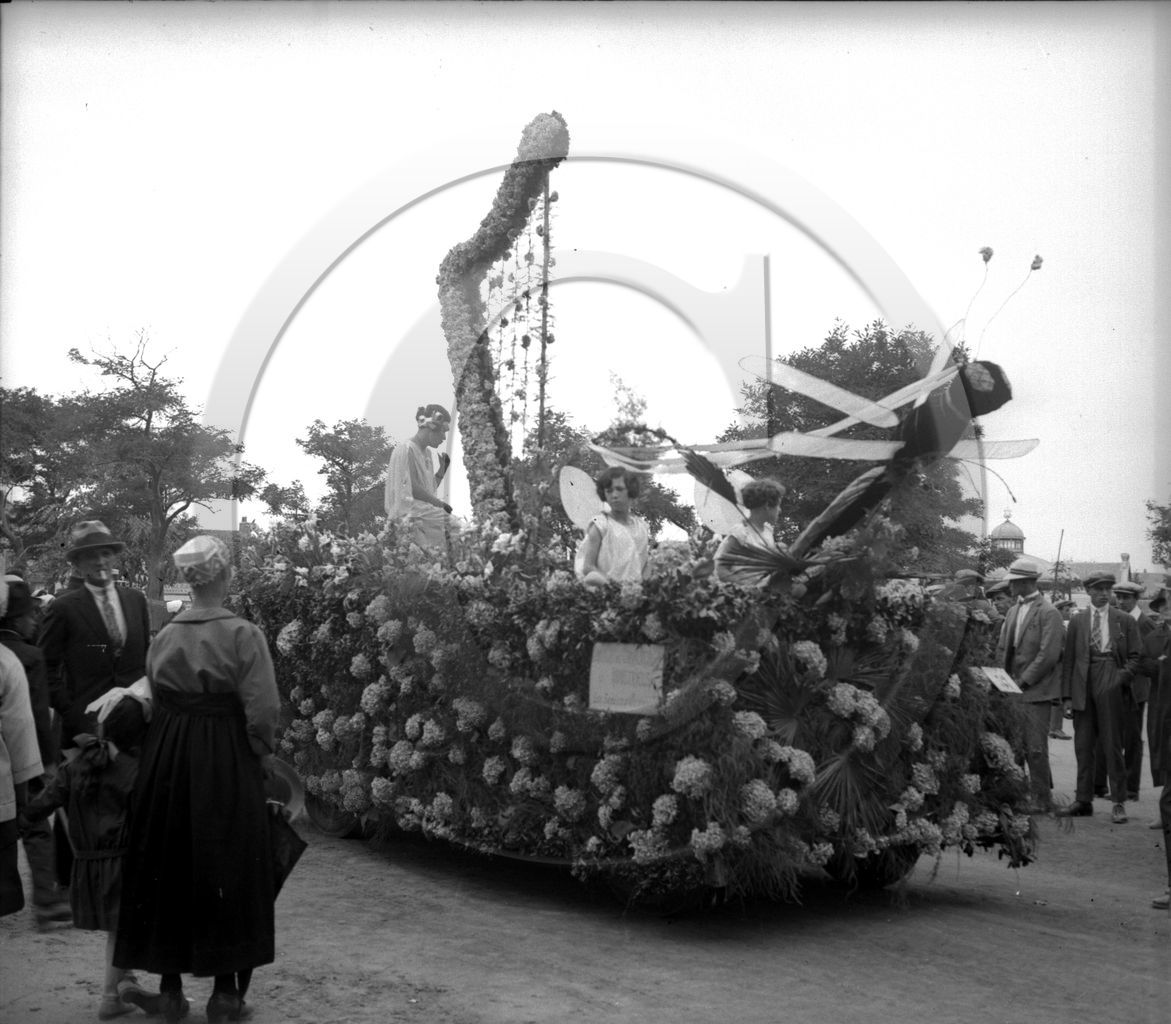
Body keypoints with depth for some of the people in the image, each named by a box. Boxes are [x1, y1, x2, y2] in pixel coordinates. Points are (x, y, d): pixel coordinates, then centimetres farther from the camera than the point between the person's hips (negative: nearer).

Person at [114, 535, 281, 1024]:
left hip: (166, 762, 4)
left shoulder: (163, 637, 2)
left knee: (168, 868, 14)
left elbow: (156, 701, 3)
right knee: (226, 869, 7)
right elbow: (262, 709, -15)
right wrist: (262, 752, 1)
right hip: (226, 763, -4)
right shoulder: (242, 635, -12)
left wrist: (175, 741, 13)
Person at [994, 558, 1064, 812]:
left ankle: (1042, 799, 5)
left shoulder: (1049, 613, -9)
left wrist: (1023, 681, -14)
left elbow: (1049, 655, -15)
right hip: (1014, 689, 7)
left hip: (1036, 689, -7)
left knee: (1035, 747, -5)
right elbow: (1002, 648, 20)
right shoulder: (1013, 610, 15)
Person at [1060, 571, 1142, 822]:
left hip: (1110, 686, -2)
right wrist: (1067, 693, 2)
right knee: (1083, 746, 7)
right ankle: (1083, 800, 15)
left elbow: (1134, 657, 6)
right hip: (1083, 687, 2)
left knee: (1112, 745, 0)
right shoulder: (1077, 620, 10)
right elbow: (1068, 658, 8)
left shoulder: (1125, 621, 6)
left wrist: (1122, 678, -11)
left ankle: (1119, 803, 7)